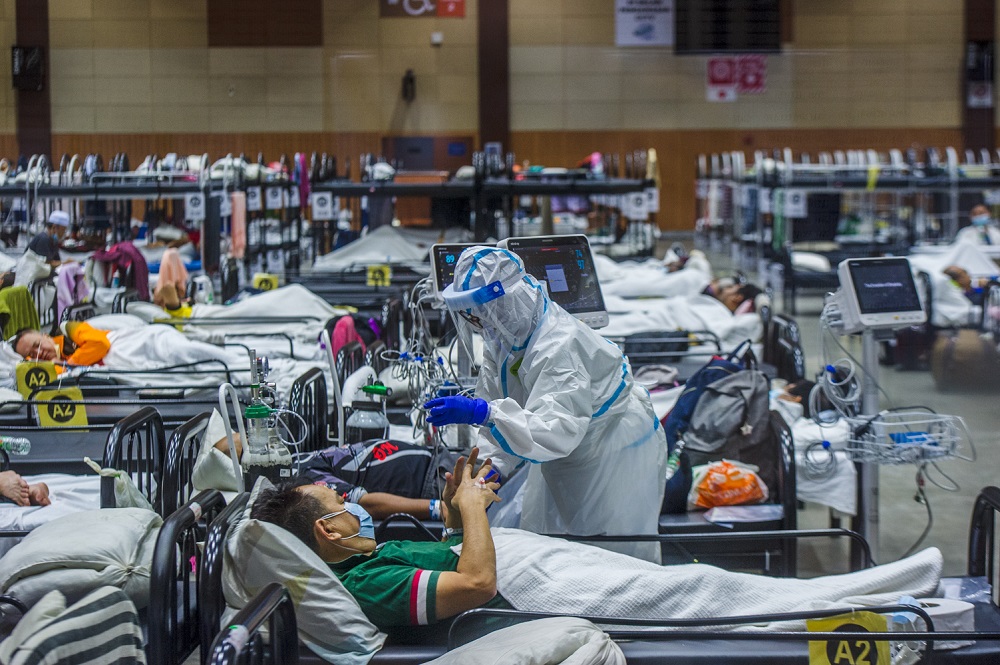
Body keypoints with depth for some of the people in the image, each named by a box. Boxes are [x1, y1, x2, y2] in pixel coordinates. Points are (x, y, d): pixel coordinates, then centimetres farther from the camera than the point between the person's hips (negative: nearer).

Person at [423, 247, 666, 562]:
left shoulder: (560, 345, -34)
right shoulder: (503, 335, -6)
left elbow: (558, 431, -46)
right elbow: (502, 409, -2)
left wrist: (483, 413, -54)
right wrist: (491, 468, -18)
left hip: (617, 453, -9)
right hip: (564, 461, 9)